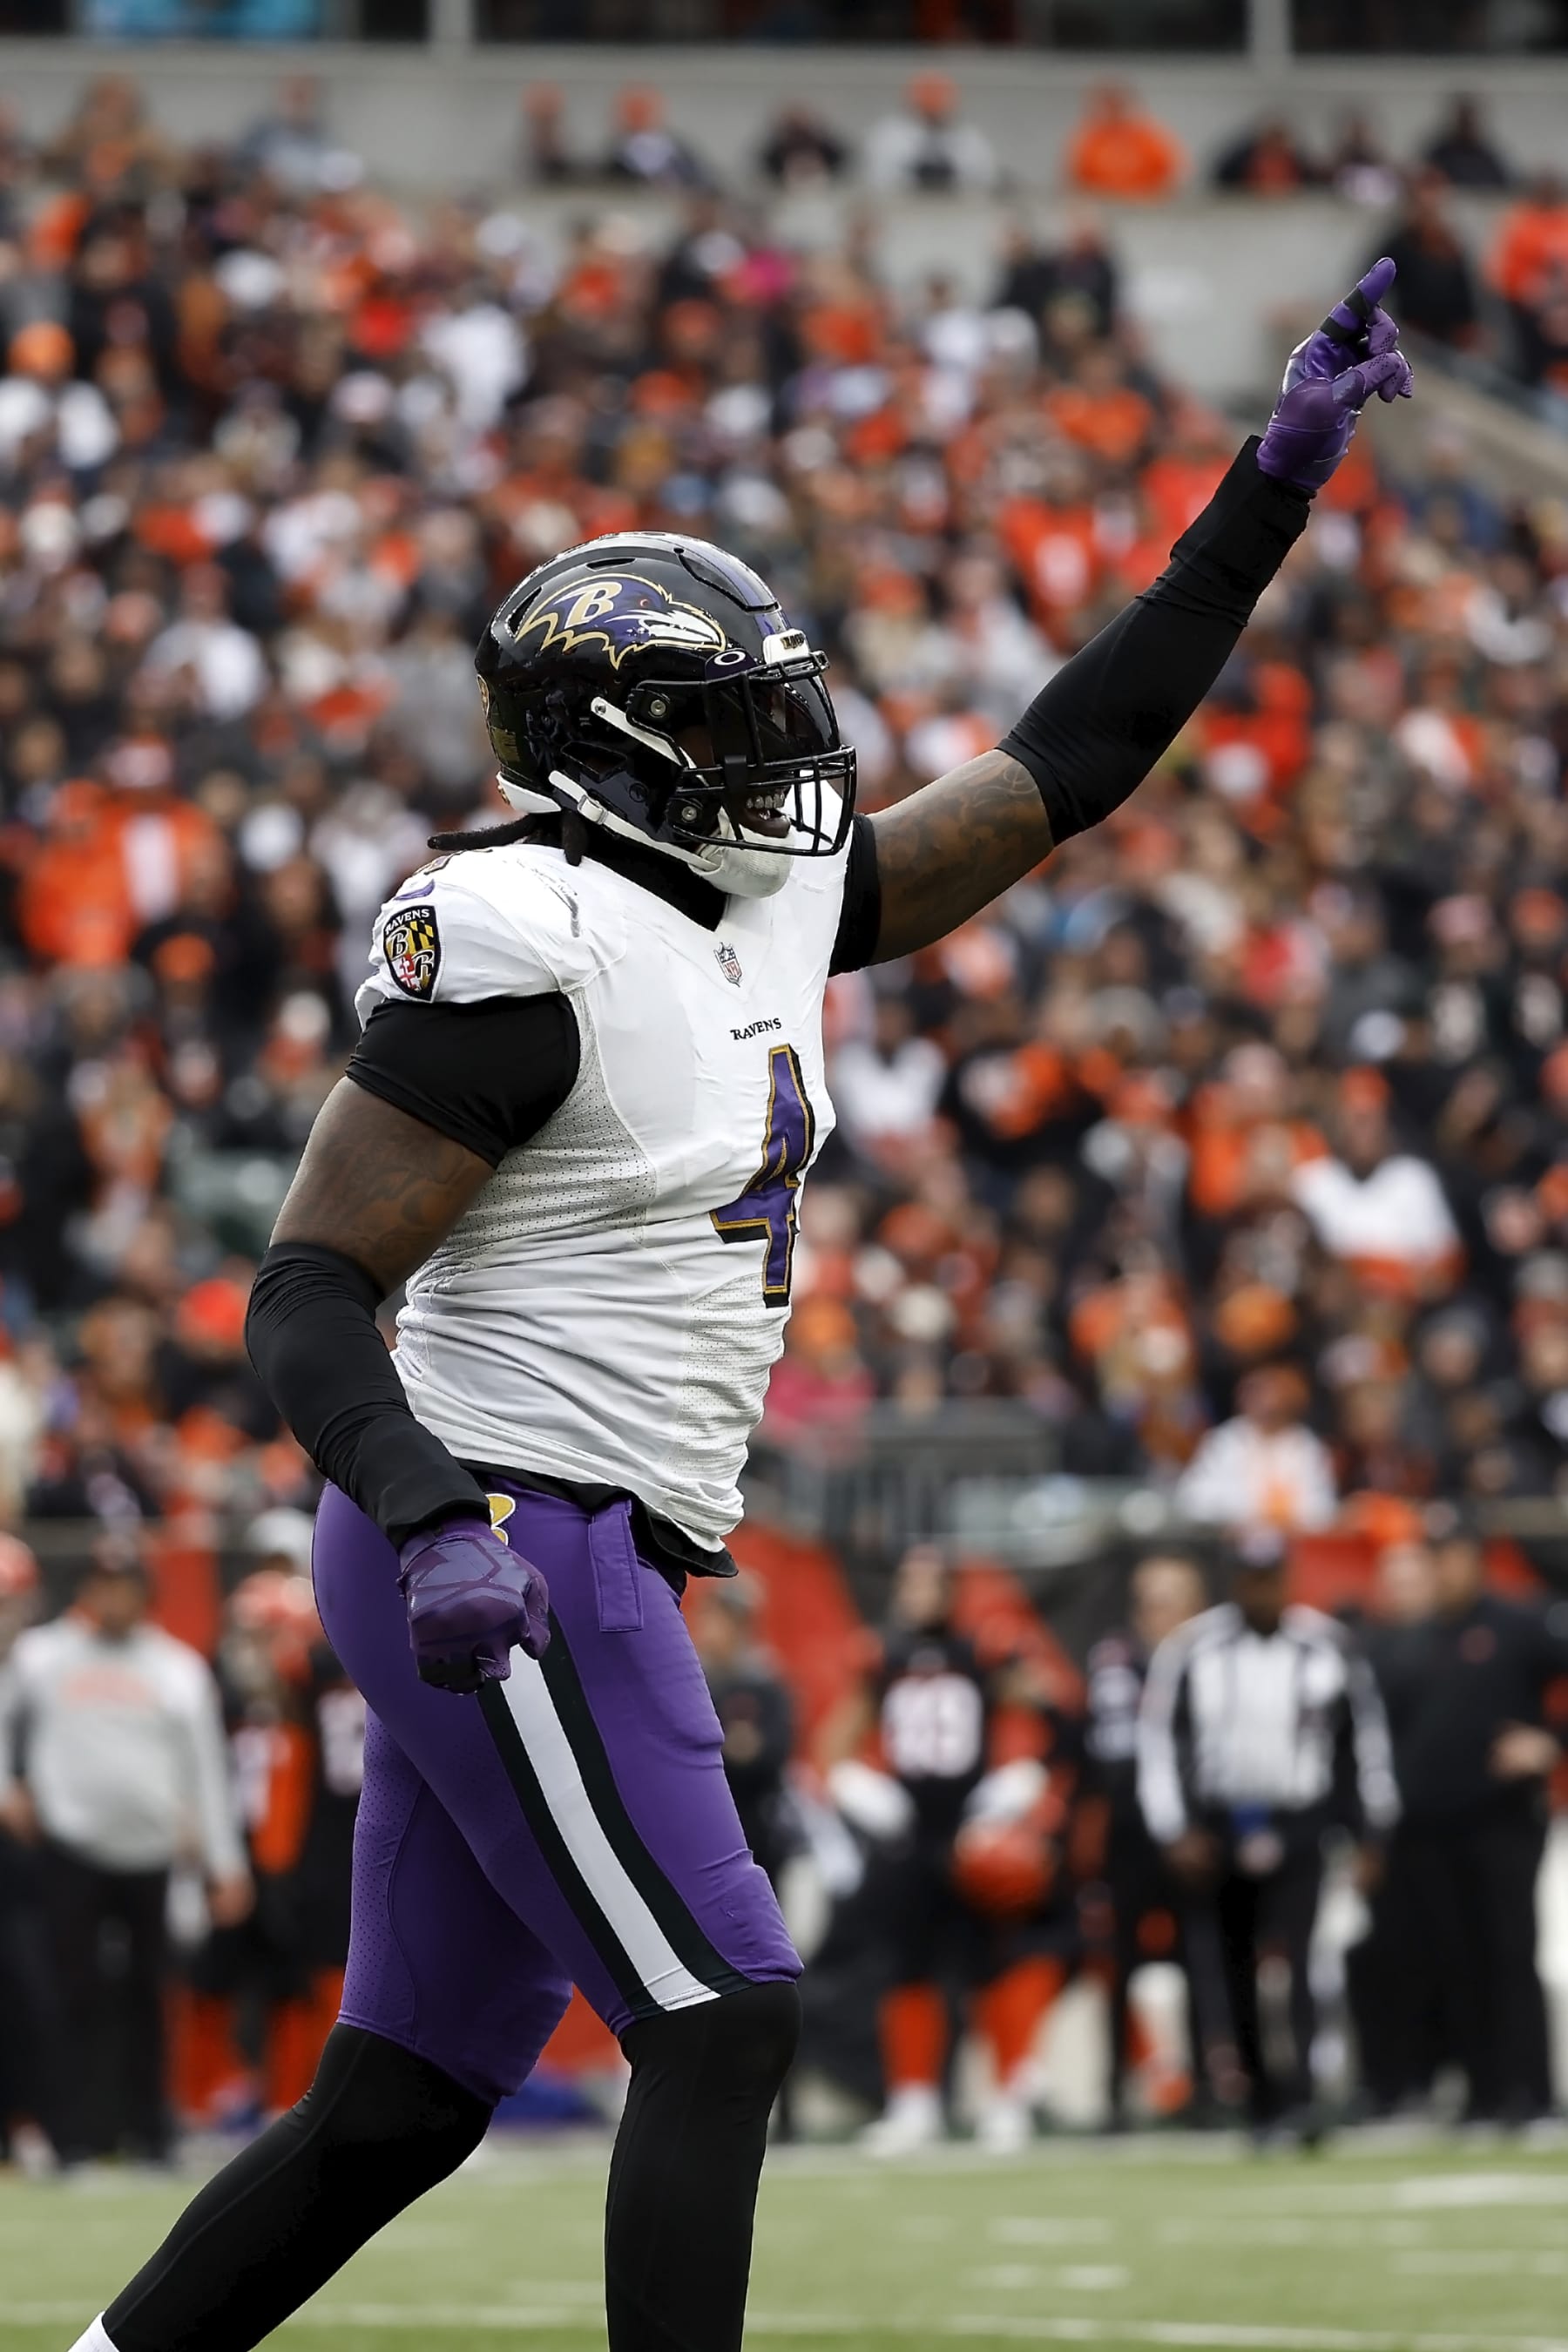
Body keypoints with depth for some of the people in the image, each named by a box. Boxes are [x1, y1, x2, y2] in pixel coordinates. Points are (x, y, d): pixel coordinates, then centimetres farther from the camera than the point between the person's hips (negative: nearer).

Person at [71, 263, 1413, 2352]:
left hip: (556, 1568, 9)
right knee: (723, 2026, -11)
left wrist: (1277, 485, 15)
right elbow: (310, 1288, -17)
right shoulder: (523, 946, -15)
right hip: (514, 1548, -9)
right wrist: (433, 1516, -34)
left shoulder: (772, 898, 12)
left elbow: (1067, 768, 18)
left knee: (405, 2105, 10)